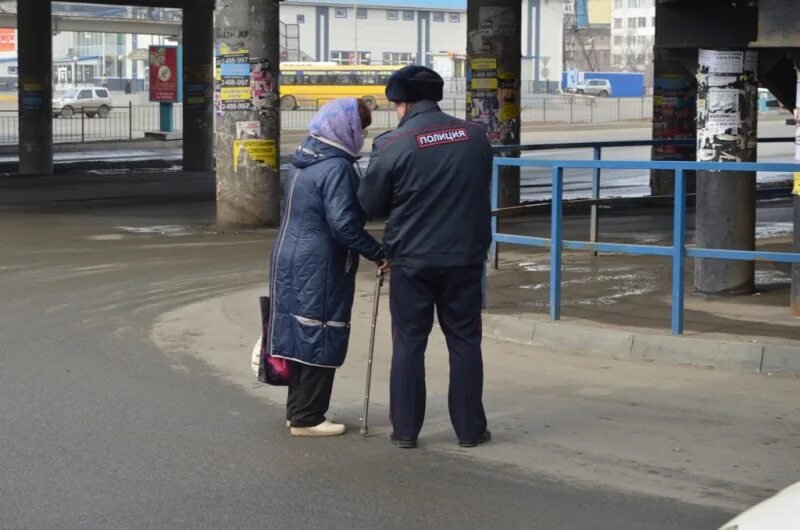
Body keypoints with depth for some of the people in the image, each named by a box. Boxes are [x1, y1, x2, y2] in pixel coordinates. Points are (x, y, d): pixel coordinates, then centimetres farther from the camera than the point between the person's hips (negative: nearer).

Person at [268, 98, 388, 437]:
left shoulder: (306, 159, 11)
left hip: (290, 258, 9)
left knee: (302, 333, 17)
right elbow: (343, 224, -23)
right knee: (322, 338, 0)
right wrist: (378, 254, -16)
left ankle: (297, 409, 26)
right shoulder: (337, 168, -18)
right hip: (320, 267, -9)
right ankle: (307, 418, 6)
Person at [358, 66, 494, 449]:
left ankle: (405, 429, 11)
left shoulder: (392, 146, -11)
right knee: (464, 341, 10)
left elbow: (370, 205, -4)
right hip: (466, 257, 3)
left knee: (409, 343, 7)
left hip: (412, 260, -3)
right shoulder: (475, 137, 2)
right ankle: (470, 428, 13)